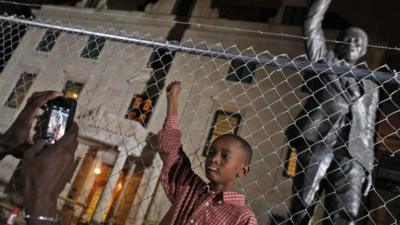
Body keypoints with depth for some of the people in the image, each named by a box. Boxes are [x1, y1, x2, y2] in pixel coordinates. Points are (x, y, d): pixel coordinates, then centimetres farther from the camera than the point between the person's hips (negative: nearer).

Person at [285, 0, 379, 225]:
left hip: (352, 154, 3)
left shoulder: (370, 86, 27)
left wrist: (369, 167, 12)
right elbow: (312, 24, 14)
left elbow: (368, 128, 21)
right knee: (302, 207, -8)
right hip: (317, 141, -2)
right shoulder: (325, 61, 22)